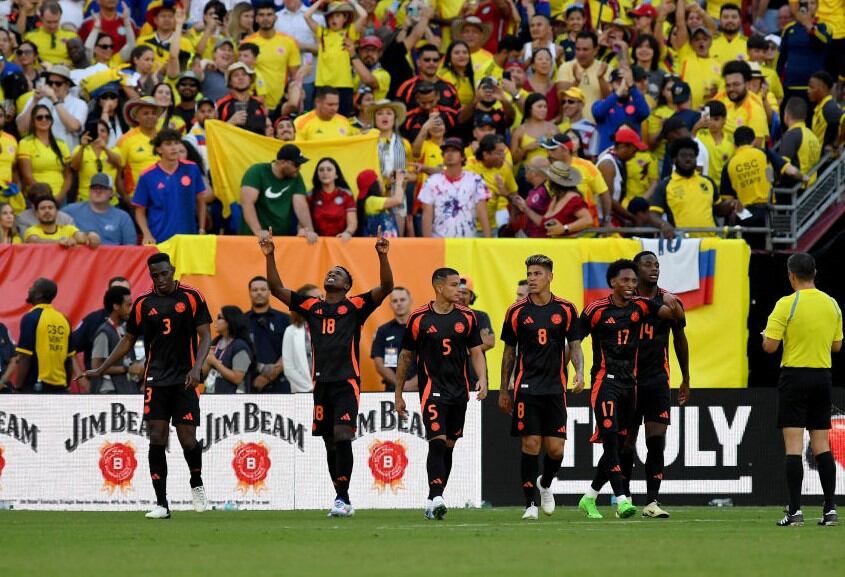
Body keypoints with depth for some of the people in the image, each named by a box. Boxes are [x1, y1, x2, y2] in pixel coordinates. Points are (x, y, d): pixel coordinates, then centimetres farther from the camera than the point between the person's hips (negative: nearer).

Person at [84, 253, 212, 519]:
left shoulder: (192, 297, 0)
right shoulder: (143, 303, 6)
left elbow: (205, 336, -1)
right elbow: (128, 340, 16)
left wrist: (196, 368, -17)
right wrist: (101, 369, 11)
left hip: (185, 379, -2)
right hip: (156, 380, 2)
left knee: (188, 439, -6)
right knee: (157, 439, -7)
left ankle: (197, 484, 24)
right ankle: (161, 504, -4)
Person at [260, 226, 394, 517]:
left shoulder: (355, 306, 4)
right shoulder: (311, 307, 14)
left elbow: (386, 287, -7)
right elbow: (277, 288, 11)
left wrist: (382, 256, -21)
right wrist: (269, 256, -1)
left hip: (347, 382, -4)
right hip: (322, 382, 4)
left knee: (342, 437, -16)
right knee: (330, 443, 8)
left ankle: (342, 498, -15)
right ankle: (342, 501, 15)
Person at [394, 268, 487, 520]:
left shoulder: (467, 317, 5)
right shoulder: (419, 319, -3)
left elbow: (476, 352, 7)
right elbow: (406, 357, 6)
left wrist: (482, 380, -11)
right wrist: (398, 394, 9)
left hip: (459, 391, 4)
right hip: (432, 389, -4)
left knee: (449, 446, 9)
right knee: (437, 441, -18)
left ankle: (433, 501, 18)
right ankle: (435, 498, -24)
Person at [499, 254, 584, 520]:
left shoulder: (566, 310, 3)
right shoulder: (517, 311, 3)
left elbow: (574, 346, 7)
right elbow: (509, 352, 10)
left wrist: (579, 373, -12)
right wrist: (503, 391, 11)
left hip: (555, 387, 1)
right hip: (526, 386, -1)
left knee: (556, 448, -2)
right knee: (530, 445, -8)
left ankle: (545, 484, 29)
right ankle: (530, 503, 0)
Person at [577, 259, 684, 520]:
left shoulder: (641, 306, 6)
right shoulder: (597, 310, -6)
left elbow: (676, 315, 5)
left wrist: (671, 301, -9)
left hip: (629, 381, 5)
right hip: (605, 380, -5)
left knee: (618, 444, 9)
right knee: (610, 438, -18)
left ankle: (589, 498, 22)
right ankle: (621, 500, -23)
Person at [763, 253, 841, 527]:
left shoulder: (787, 305, -12)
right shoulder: (832, 305, 5)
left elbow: (770, 346, -12)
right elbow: (837, 345, 13)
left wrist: (767, 335, 9)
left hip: (794, 376, -5)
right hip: (822, 378, 5)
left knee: (793, 445, -5)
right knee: (821, 445, 9)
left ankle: (795, 510, -10)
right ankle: (830, 509, 5)